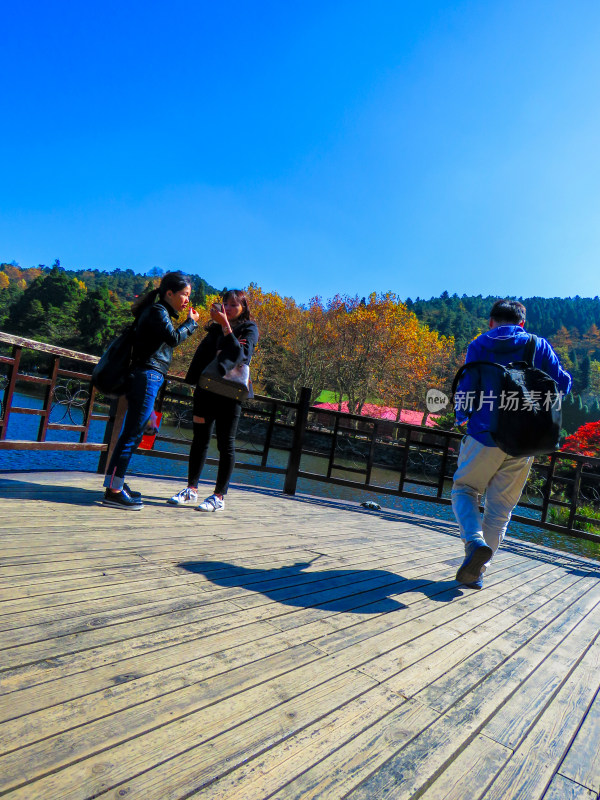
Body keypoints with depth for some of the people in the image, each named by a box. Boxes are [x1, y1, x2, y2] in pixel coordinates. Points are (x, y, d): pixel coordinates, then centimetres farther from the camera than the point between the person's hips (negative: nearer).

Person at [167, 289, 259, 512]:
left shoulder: (249, 329, 2)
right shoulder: (215, 328, 17)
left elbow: (241, 354, -15)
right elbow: (203, 354, 8)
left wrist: (226, 326, -18)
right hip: (207, 389, 5)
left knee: (226, 444, -1)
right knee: (200, 439, 9)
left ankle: (219, 496, 6)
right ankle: (191, 489, 19)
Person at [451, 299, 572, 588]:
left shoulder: (479, 346, 1)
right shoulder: (539, 345, 6)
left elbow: (466, 389, -5)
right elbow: (562, 383, 4)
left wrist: (461, 417, 14)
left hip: (485, 436, -2)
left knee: (464, 489, 15)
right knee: (500, 507, 11)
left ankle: (475, 542, -12)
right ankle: (476, 572, 14)